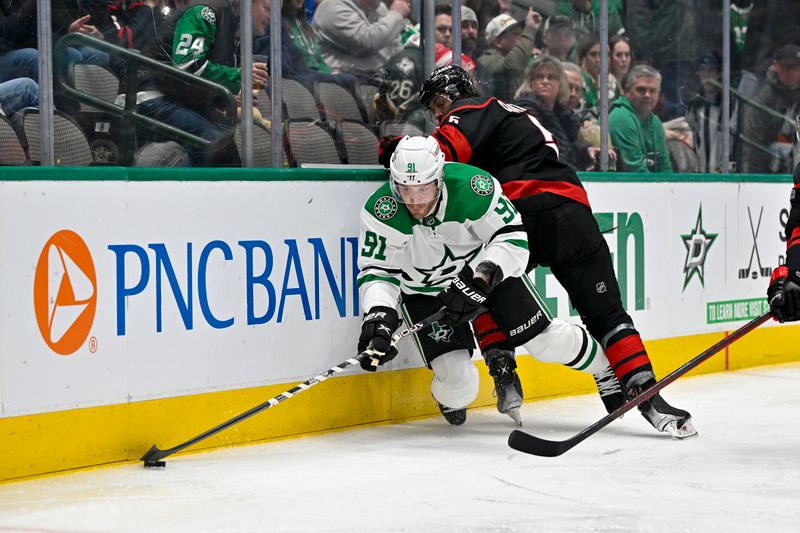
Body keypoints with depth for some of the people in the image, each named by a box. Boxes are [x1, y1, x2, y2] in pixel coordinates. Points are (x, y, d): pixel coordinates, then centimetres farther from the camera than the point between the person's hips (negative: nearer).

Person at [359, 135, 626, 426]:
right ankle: (450, 399, 24)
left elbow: (513, 237, -26)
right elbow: (377, 271, -23)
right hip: (425, 290, 0)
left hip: (488, 268, 0)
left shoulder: (470, 186, -31)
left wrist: (480, 278, -40)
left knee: (547, 341, 0)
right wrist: (379, 315, -41)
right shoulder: (382, 212, -28)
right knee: (460, 386, -13)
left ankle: (611, 372, 29)